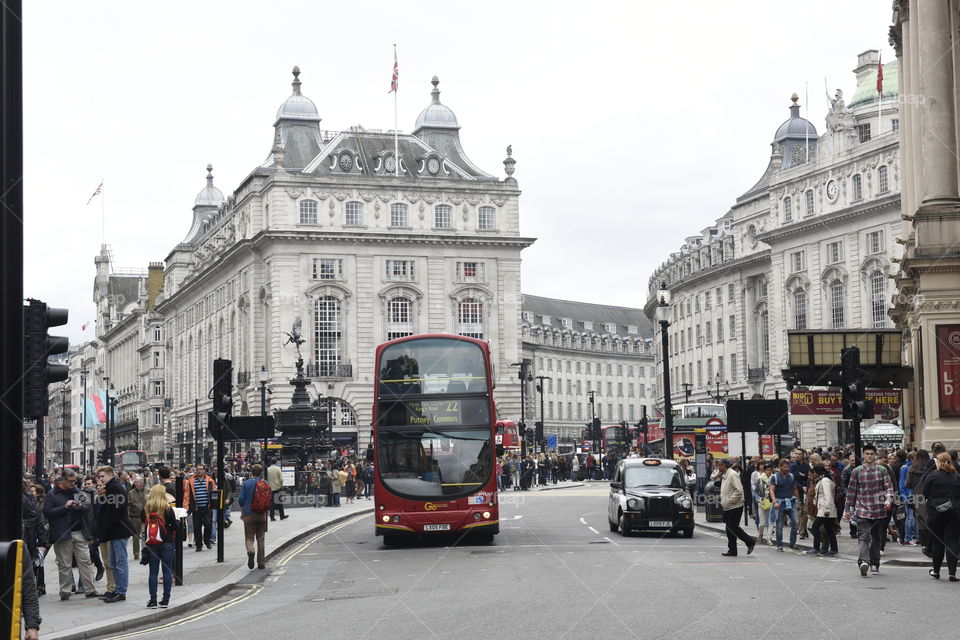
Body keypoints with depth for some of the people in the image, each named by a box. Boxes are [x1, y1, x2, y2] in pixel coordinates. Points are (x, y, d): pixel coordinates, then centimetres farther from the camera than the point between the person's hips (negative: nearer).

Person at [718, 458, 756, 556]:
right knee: (729, 528, 9)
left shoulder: (732, 475, -14)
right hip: (727, 507, 10)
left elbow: (739, 490, -22)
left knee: (733, 527, -10)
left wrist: (728, 501, -20)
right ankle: (732, 550, 14)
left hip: (735, 507, -10)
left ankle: (750, 542, 1)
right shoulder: (724, 475, 15)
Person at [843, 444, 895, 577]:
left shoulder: (882, 470, 6)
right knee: (863, 537, -16)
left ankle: (874, 564, 22)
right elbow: (851, 491, 7)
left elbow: (889, 486, 1)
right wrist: (848, 509, 9)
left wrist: (889, 500, -19)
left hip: (879, 510, 2)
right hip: (862, 510, -2)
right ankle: (863, 561, -31)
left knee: (876, 538, 12)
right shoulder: (857, 471, 2)